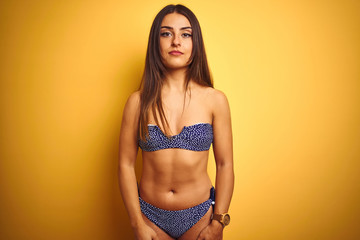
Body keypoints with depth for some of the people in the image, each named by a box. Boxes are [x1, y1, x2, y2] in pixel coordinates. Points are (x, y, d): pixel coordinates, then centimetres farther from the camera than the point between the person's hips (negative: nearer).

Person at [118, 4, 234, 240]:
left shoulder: (215, 100, -8)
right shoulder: (138, 102, -7)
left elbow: (225, 165, -5)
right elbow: (126, 165, -4)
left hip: (199, 216, 0)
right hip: (150, 214, 1)